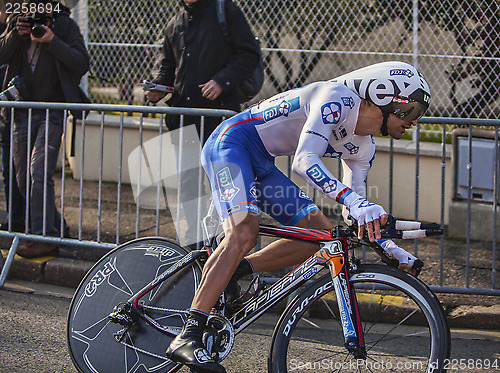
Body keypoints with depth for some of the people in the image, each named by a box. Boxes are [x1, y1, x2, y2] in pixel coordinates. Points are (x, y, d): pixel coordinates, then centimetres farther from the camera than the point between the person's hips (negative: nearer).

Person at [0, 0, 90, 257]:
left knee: (39, 172, -16)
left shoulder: (65, 26, -2)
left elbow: (82, 64, -11)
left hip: (52, 112, -5)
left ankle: (45, 238, -13)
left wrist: (52, 41, -19)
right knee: (23, 177, 8)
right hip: (22, 112, 5)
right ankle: (56, 226, 24)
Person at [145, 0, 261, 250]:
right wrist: (159, 88, 5)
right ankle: (194, 242, 15)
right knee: (187, 180, 7)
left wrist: (222, 81, -17)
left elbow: (250, 54, -5)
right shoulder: (175, 25, 16)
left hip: (219, 110, -6)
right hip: (183, 114, 6)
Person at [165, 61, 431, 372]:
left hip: (262, 165, 10)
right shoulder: (338, 99, -21)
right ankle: (188, 337, -34)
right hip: (232, 142, -10)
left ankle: (230, 274, 1)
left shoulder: (363, 149, 8)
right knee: (244, 232, -29)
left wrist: (391, 249, 5)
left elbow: (359, 215, 16)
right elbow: (304, 160, -35)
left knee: (323, 232, 0)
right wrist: (353, 200, -46)